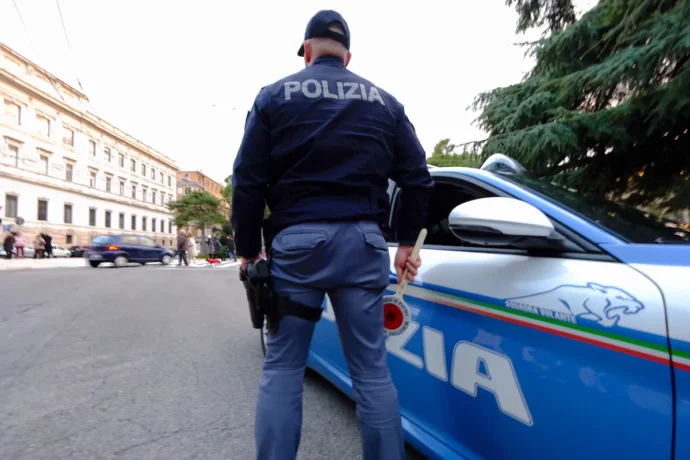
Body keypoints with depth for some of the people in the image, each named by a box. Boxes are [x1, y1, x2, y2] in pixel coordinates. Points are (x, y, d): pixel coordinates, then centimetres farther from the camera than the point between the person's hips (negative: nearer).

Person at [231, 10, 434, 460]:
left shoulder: (275, 95, 8)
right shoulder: (384, 101, 15)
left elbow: (248, 181, 1)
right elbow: (417, 178, 11)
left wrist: (248, 249, 9)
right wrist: (407, 241, 18)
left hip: (297, 240, -1)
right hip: (363, 242, 2)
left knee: (282, 367, 10)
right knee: (372, 369, 9)